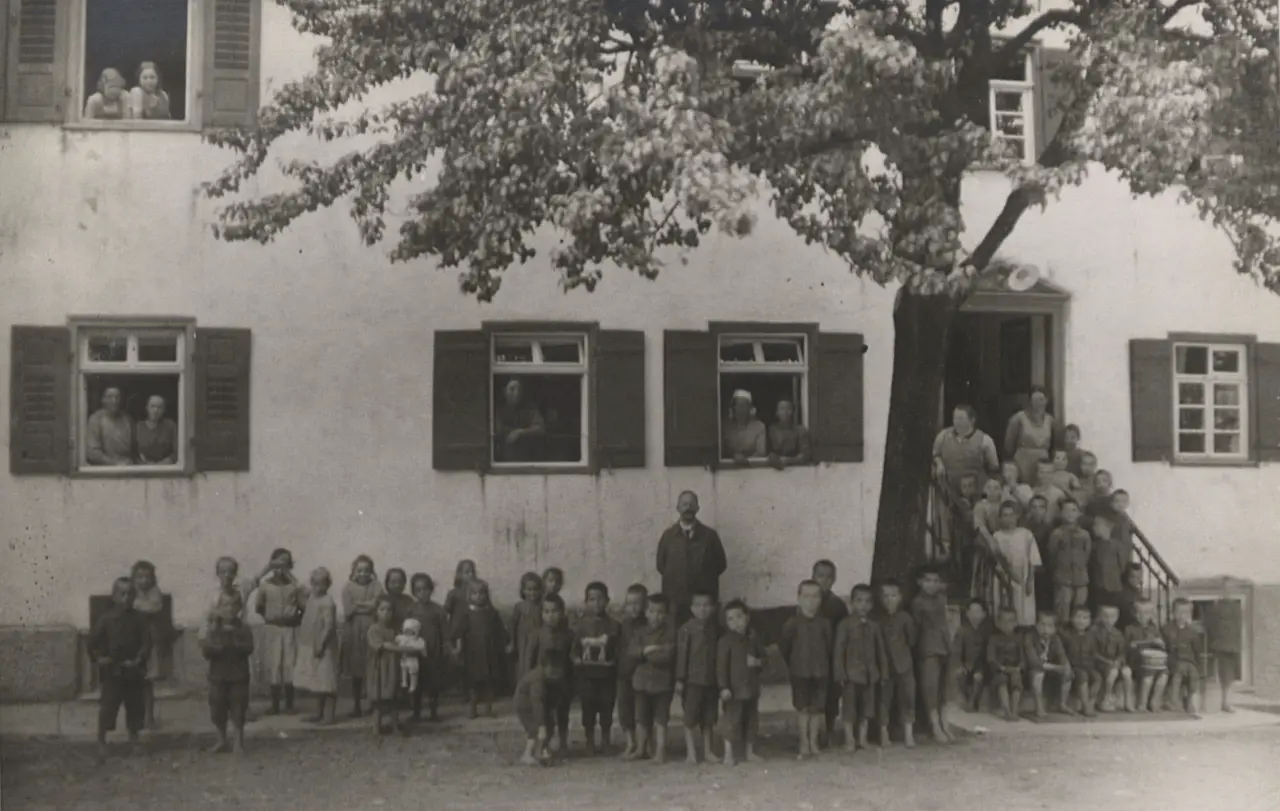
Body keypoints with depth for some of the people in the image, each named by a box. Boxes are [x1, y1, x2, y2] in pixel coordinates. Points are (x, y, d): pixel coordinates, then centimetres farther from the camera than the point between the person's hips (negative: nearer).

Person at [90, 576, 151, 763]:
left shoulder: (139, 620, -2)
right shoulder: (106, 620, -5)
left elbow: (146, 643, -5)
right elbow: (93, 642, -2)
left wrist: (138, 660, -18)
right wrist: (98, 658, -16)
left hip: (134, 672, 2)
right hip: (111, 672, -2)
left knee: (136, 707, 11)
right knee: (107, 707, -3)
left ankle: (133, 740, 28)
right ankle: (101, 742, 8)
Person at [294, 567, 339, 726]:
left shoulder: (327, 602, -16)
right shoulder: (311, 598, 10)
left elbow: (329, 625, -21)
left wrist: (321, 644, -23)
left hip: (323, 648, -9)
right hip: (310, 646, 9)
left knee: (327, 683, -3)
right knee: (316, 682, 16)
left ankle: (329, 715, 2)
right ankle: (319, 713, 25)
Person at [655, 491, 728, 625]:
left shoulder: (709, 535, 4)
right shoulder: (668, 535, 7)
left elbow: (721, 564, 9)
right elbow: (661, 565, 14)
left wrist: (702, 580, 3)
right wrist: (675, 579, 6)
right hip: (675, 600, 1)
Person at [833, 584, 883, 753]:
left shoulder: (874, 626, 6)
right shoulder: (845, 624, -6)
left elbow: (880, 649, 10)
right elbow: (839, 650, -7)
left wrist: (884, 669, 7)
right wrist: (840, 673, -10)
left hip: (870, 673, 4)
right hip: (851, 672, -4)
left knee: (867, 707, 9)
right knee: (850, 707, 0)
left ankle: (862, 739, 19)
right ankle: (849, 740, 7)